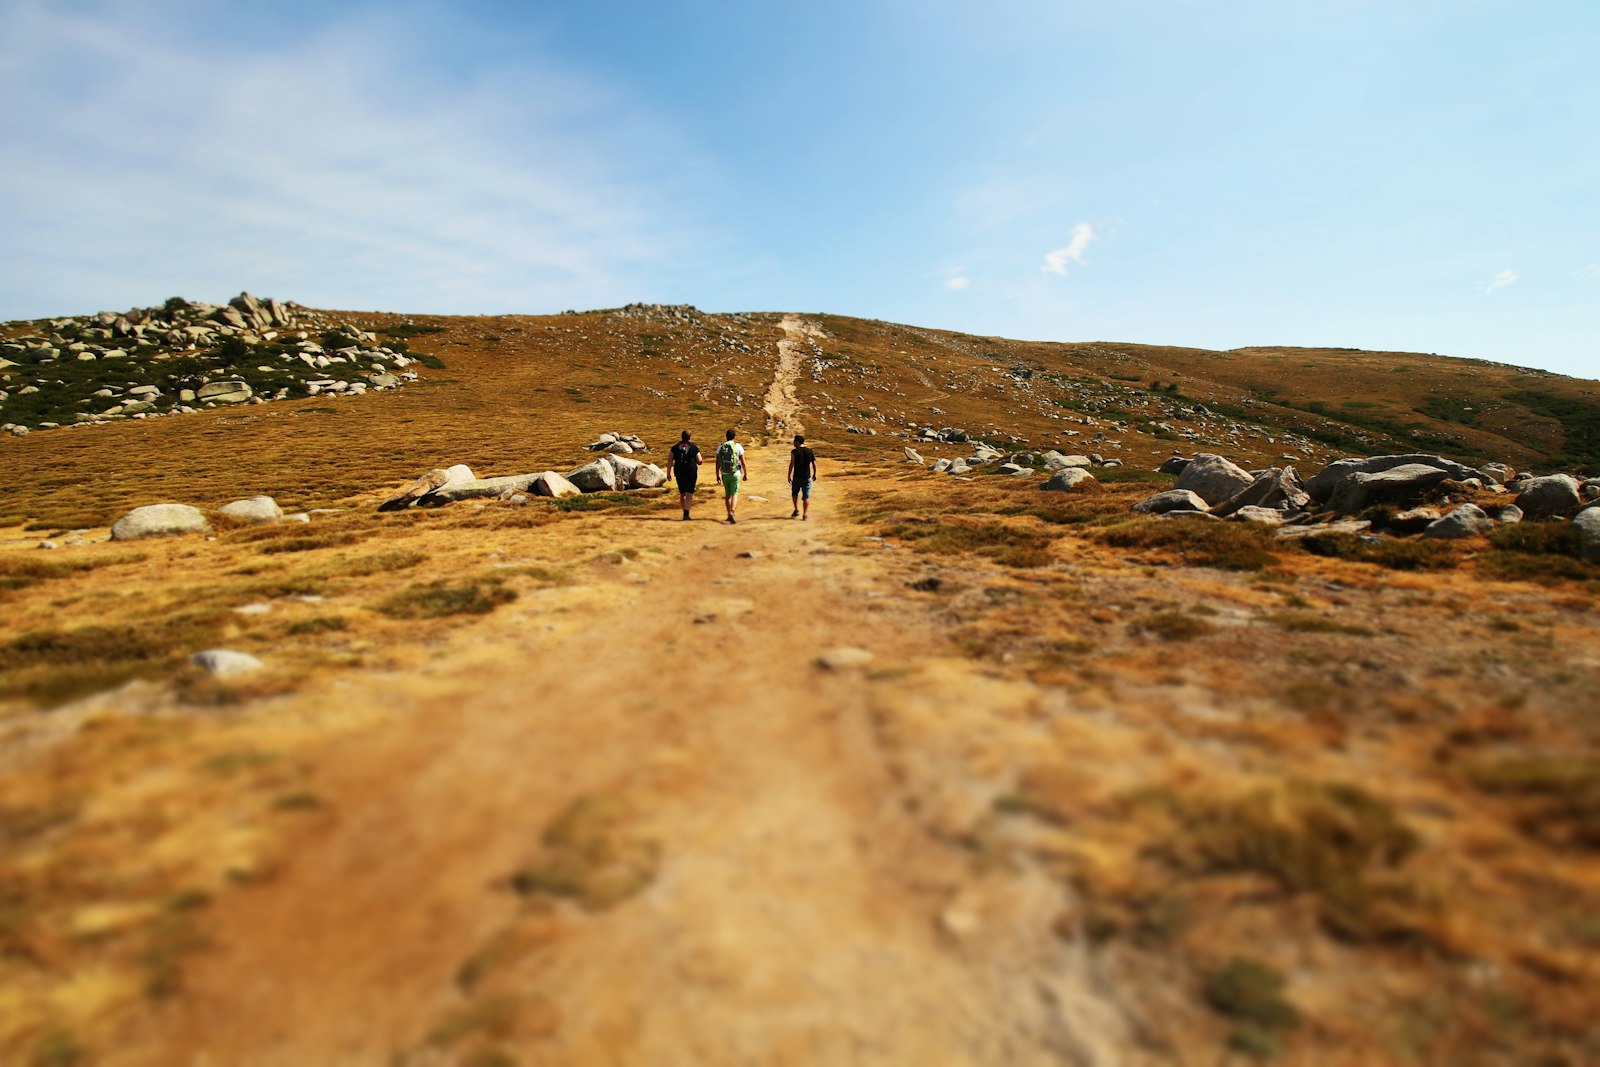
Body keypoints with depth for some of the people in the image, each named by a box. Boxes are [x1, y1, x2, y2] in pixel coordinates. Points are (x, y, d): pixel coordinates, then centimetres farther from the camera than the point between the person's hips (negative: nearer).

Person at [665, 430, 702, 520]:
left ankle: (685, 513, 24)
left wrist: (668, 473, 6)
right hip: (691, 473, -3)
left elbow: (670, 462, 1)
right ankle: (686, 514, -17)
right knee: (689, 494, -4)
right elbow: (700, 461, -1)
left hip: (679, 473, 3)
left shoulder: (675, 447, 4)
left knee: (682, 494, 16)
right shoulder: (694, 447, -2)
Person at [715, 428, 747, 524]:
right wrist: (745, 473, 8)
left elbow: (717, 463, 2)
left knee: (727, 494, 16)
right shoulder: (738, 446, -4)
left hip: (725, 474, 3)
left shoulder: (720, 447, 2)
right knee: (734, 495, -5)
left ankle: (729, 515, 21)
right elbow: (743, 462, -2)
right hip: (735, 474, -3)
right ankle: (732, 512, -27)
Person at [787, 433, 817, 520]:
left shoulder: (794, 451, -8)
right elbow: (814, 464, 4)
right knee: (806, 496, 4)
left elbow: (791, 464, -12)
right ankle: (805, 514, -4)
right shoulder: (810, 451, 4)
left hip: (797, 477, -2)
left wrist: (789, 476, -6)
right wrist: (814, 474, 17)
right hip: (807, 477, 2)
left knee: (794, 493, 19)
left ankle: (796, 510, 11)